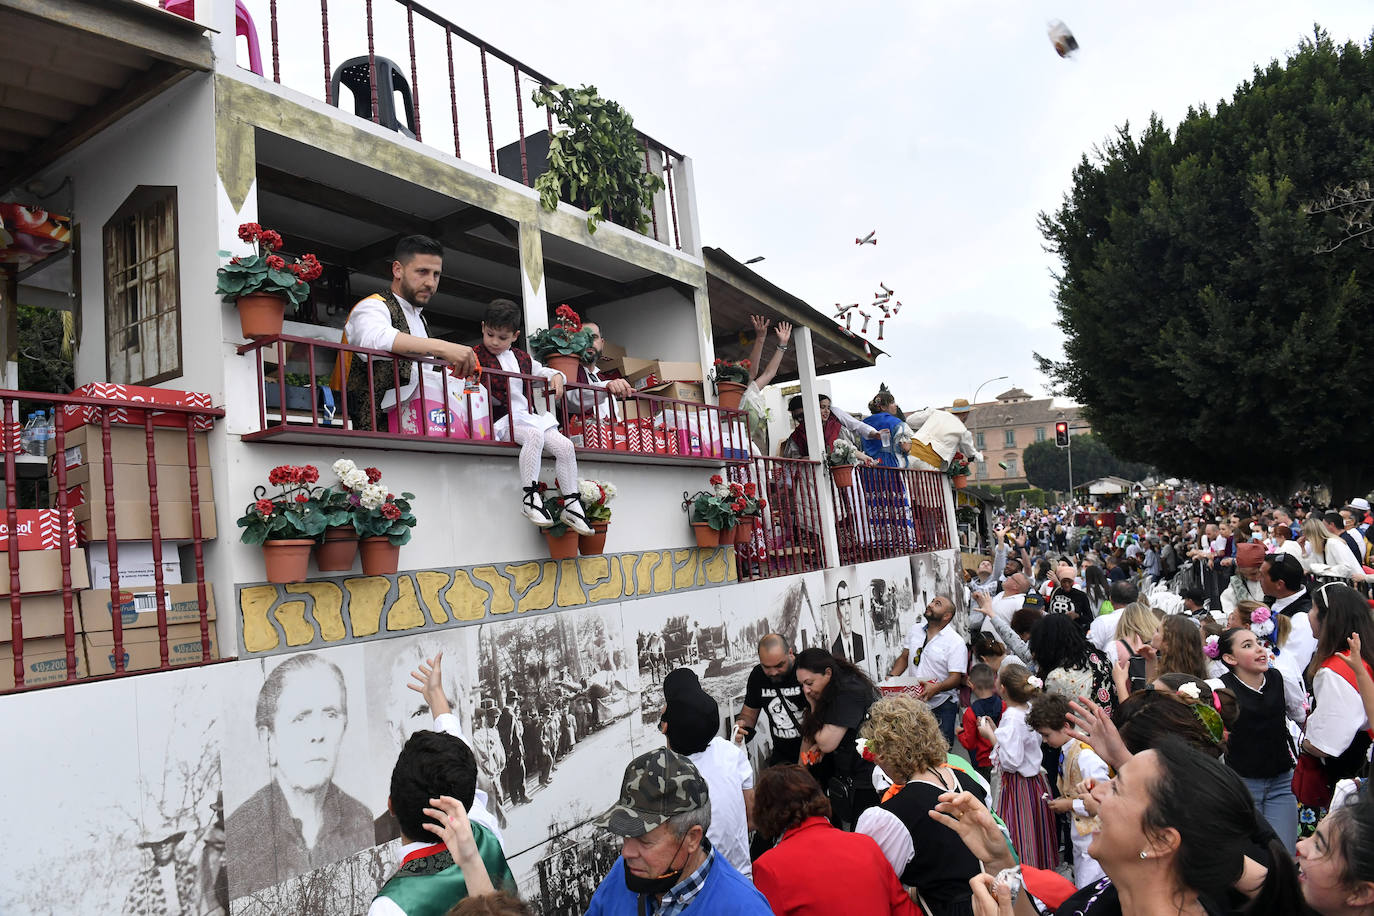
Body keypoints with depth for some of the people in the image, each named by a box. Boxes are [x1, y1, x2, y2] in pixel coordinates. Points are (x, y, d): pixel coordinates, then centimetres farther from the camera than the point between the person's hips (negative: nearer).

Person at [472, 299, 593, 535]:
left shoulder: (522, 358, 19)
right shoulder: (476, 357, 3)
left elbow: (542, 371, 29)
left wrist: (556, 376, 9)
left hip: (529, 416, 6)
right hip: (502, 420, -6)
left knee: (565, 445, -10)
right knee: (533, 435, -36)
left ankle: (570, 504, -2)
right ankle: (531, 497, -30)